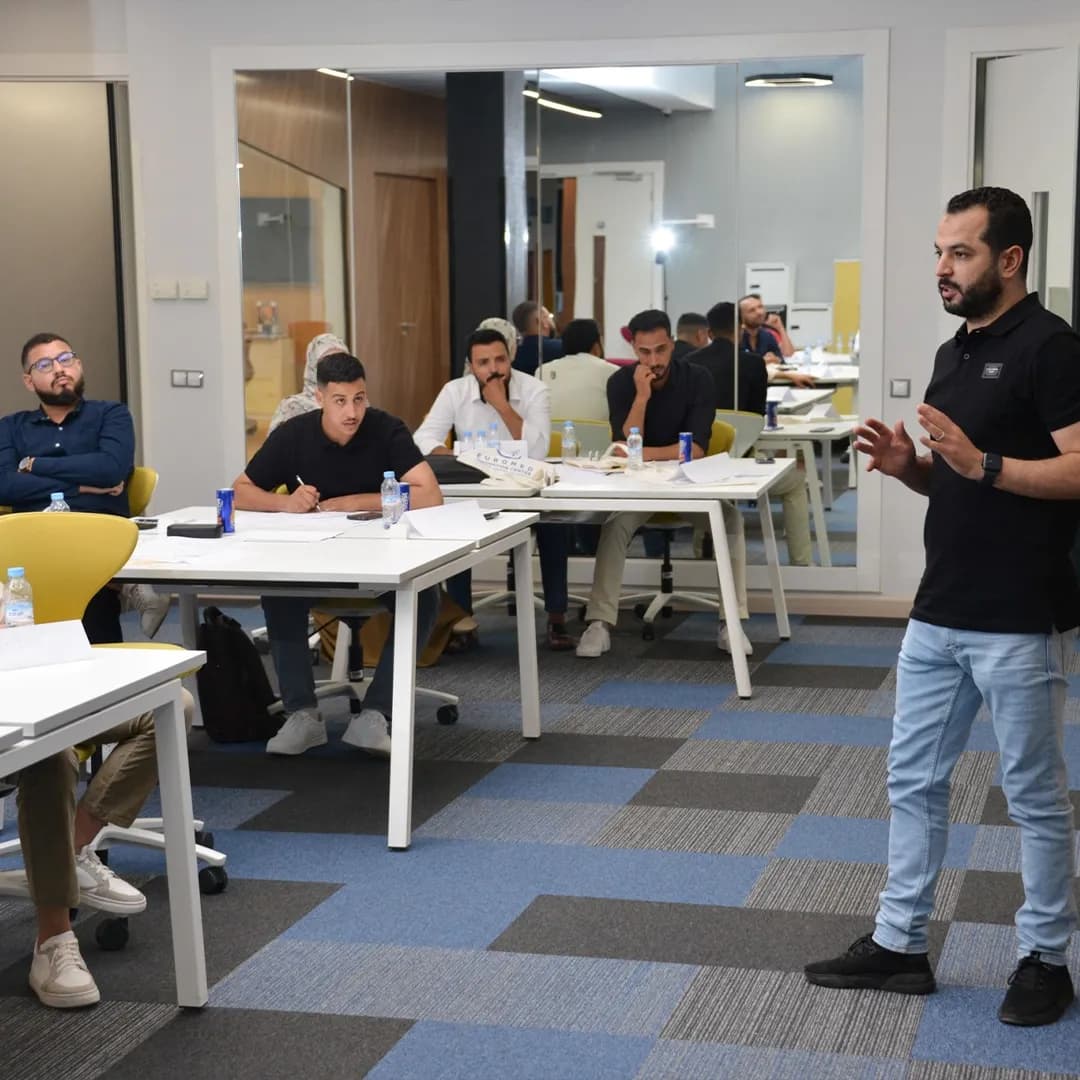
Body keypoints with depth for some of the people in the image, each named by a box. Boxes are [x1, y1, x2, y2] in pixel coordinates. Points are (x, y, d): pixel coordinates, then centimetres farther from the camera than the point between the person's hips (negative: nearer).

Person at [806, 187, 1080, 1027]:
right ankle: (899, 944, 23)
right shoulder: (955, 352, 14)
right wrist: (909, 465, 0)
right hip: (939, 613, 9)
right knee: (914, 781, 13)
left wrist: (983, 463, -28)